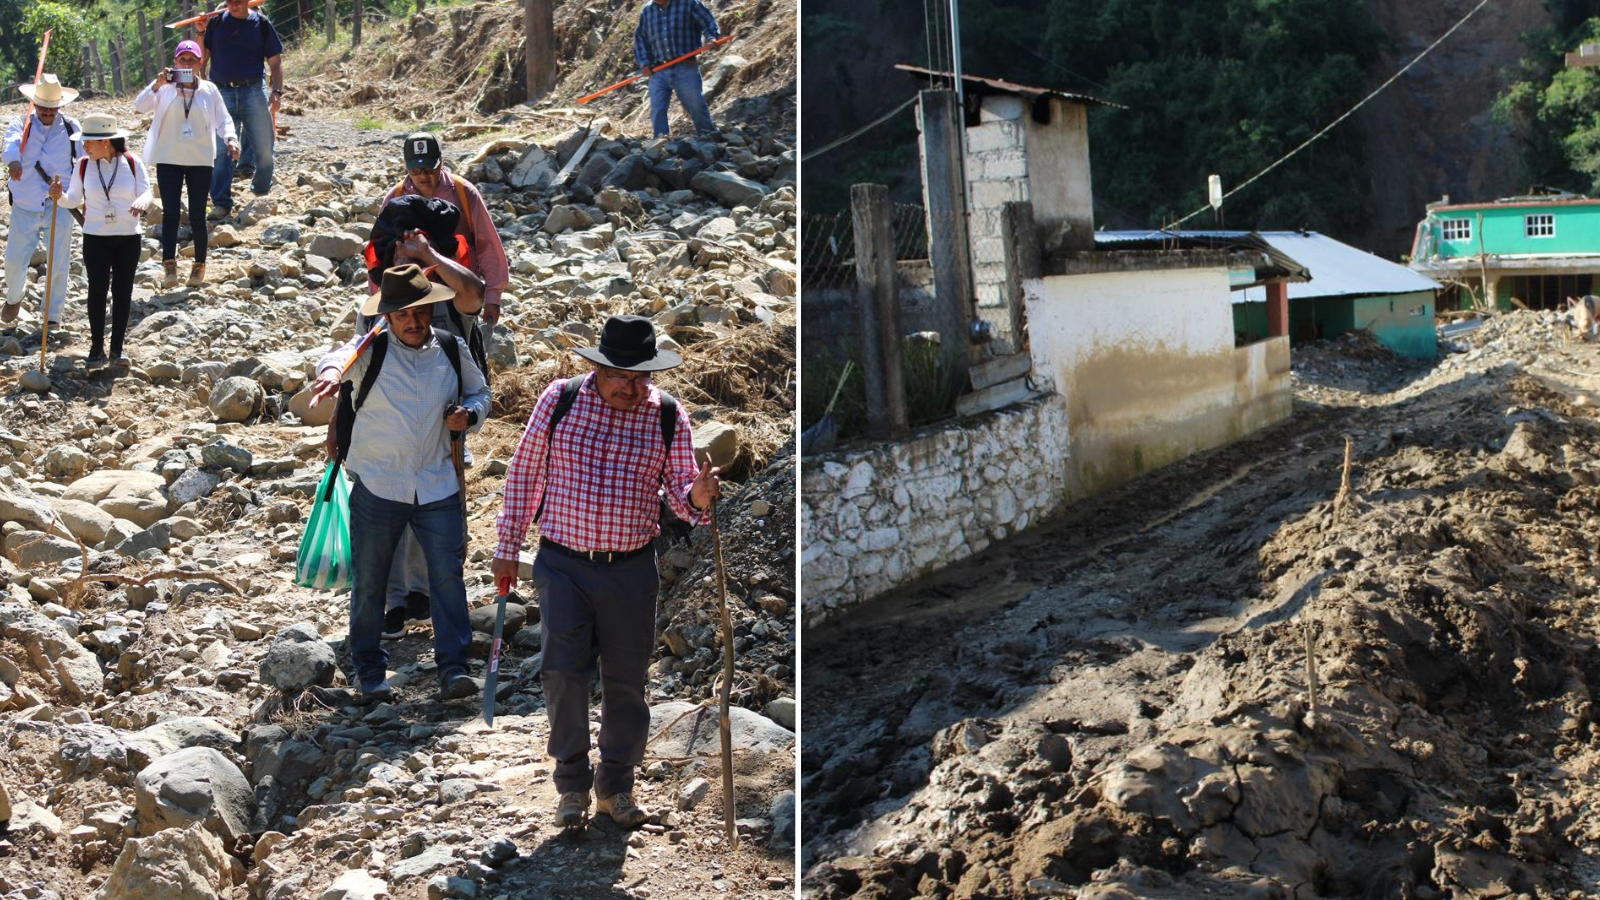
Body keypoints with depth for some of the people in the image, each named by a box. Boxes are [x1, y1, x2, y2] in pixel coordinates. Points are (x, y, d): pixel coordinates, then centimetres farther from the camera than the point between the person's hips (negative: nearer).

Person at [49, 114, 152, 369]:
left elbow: (146, 192, -9)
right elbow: (74, 200, 3)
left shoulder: (133, 163, -4)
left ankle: (117, 347, 14)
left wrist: (140, 203, -32)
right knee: (97, 290, -9)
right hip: (96, 237, 0)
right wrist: (59, 196, -19)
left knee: (122, 292, 5)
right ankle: (97, 347, 0)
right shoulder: (84, 166, 0)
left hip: (129, 237, 0)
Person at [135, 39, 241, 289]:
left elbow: (223, 119, 4)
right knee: (170, 213, -8)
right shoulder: (165, 88, 2)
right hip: (169, 159, 0)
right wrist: (157, 84, -22)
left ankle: (199, 266, 17)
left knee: (197, 216, 5)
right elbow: (140, 105, -9)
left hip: (200, 160, 1)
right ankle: (169, 266, -13)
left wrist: (230, 139, -15)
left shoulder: (209, 90, 5)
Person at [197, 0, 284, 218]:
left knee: (264, 148, 4)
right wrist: (201, 33, -9)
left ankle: (262, 191, 27)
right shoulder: (216, 22, 7)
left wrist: (277, 91, -6)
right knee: (221, 150, -4)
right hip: (221, 93, 0)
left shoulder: (261, 24, 5)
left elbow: (275, 62, 6)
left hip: (252, 92, 0)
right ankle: (221, 203, -1)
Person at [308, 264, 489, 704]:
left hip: (437, 486, 2)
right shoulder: (372, 351, -8)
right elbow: (341, 358, -31)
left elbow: (480, 394, 18)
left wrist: (469, 413, -6)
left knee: (448, 574, -4)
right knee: (369, 582, 7)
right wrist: (331, 371, -56)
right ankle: (371, 671, 22)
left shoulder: (452, 350, 3)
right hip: (377, 485, -2)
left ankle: (453, 667, 2)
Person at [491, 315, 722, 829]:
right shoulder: (560, 400, -3)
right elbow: (524, 474, 6)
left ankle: (616, 787, 25)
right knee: (564, 674, -7)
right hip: (562, 564, -1)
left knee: (626, 681, 8)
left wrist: (698, 496, -25)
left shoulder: (668, 415, -1)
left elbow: (680, 495, -1)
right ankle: (572, 785, 13)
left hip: (631, 570, 1)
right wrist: (507, 548, 6)